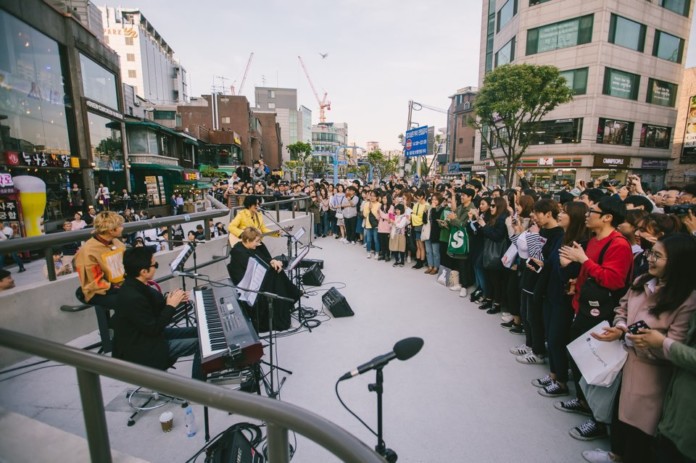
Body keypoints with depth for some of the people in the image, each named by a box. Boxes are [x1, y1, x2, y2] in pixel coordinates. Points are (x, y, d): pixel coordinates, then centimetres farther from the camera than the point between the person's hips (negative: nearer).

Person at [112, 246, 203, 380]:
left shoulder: (136, 284, -4)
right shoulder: (132, 298, -32)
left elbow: (155, 307, 8)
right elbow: (154, 329, -25)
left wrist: (170, 299, -8)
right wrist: (171, 305, -18)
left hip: (147, 333, 9)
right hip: (140, 348, -9)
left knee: (197, 332, 11)